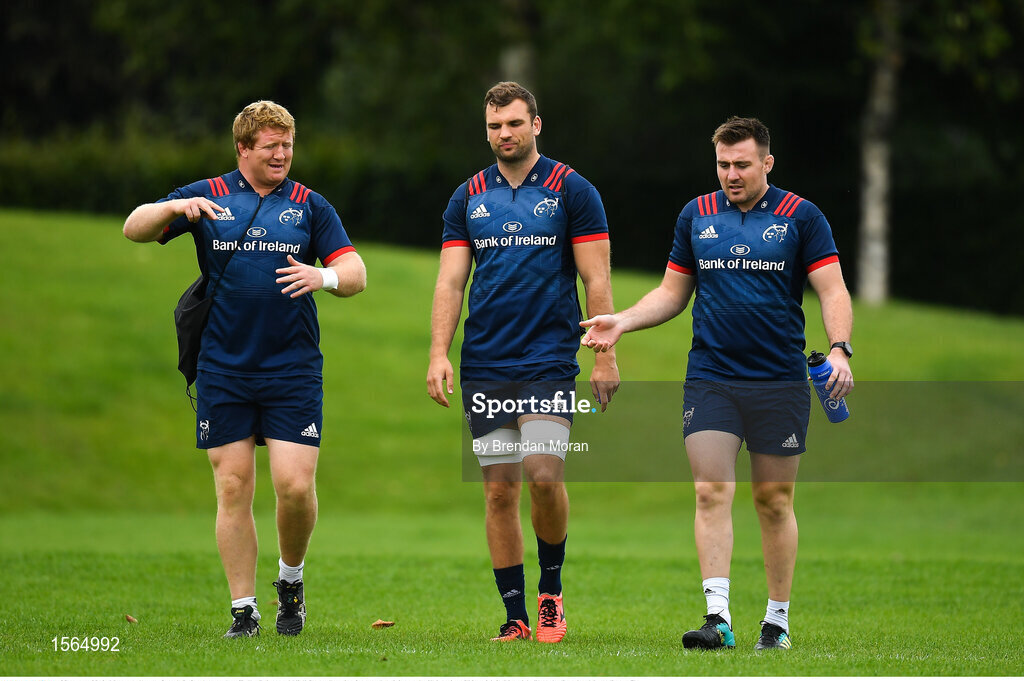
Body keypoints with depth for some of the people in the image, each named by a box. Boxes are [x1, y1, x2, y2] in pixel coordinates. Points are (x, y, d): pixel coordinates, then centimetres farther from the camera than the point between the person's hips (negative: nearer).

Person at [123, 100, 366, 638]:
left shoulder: (310, 206, 8)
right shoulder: (208, 197, 7)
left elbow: (355, 273, 6)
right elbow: (134, 230, 2)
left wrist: (324, 276, -17)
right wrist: (175, 208, -18)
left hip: (293, 369, 0)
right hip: (223, 368, 0)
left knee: (295, 487, -8)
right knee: (233, 489, 0)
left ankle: (291, 579, 18)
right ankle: (243, 609, 7)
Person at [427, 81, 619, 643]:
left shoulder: (572, 191, 0)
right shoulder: (468, 198, 10)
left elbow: (597, 280, -1)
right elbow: (450, 281, 7)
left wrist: (605, 356, -6)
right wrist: (439, 354, -5)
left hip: (549, 360, -3)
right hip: (484, 366, 3)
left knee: (544, 476, -16)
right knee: (499, 491, 1)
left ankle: (551, 590, 6)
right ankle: (515, 613, 8)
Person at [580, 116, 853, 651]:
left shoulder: (801, 217, 0)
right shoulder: (696, 216, 9)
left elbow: (832, 290, -3)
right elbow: (673, 292, 17)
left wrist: (839, 349, -20)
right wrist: (621, 321, 2)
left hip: (779, 381, -2)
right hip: (709, 380, 2)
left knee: (774, 501, 5)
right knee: (711, 492, -11)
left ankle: (777, 621, 16)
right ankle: (718, 618, -17)